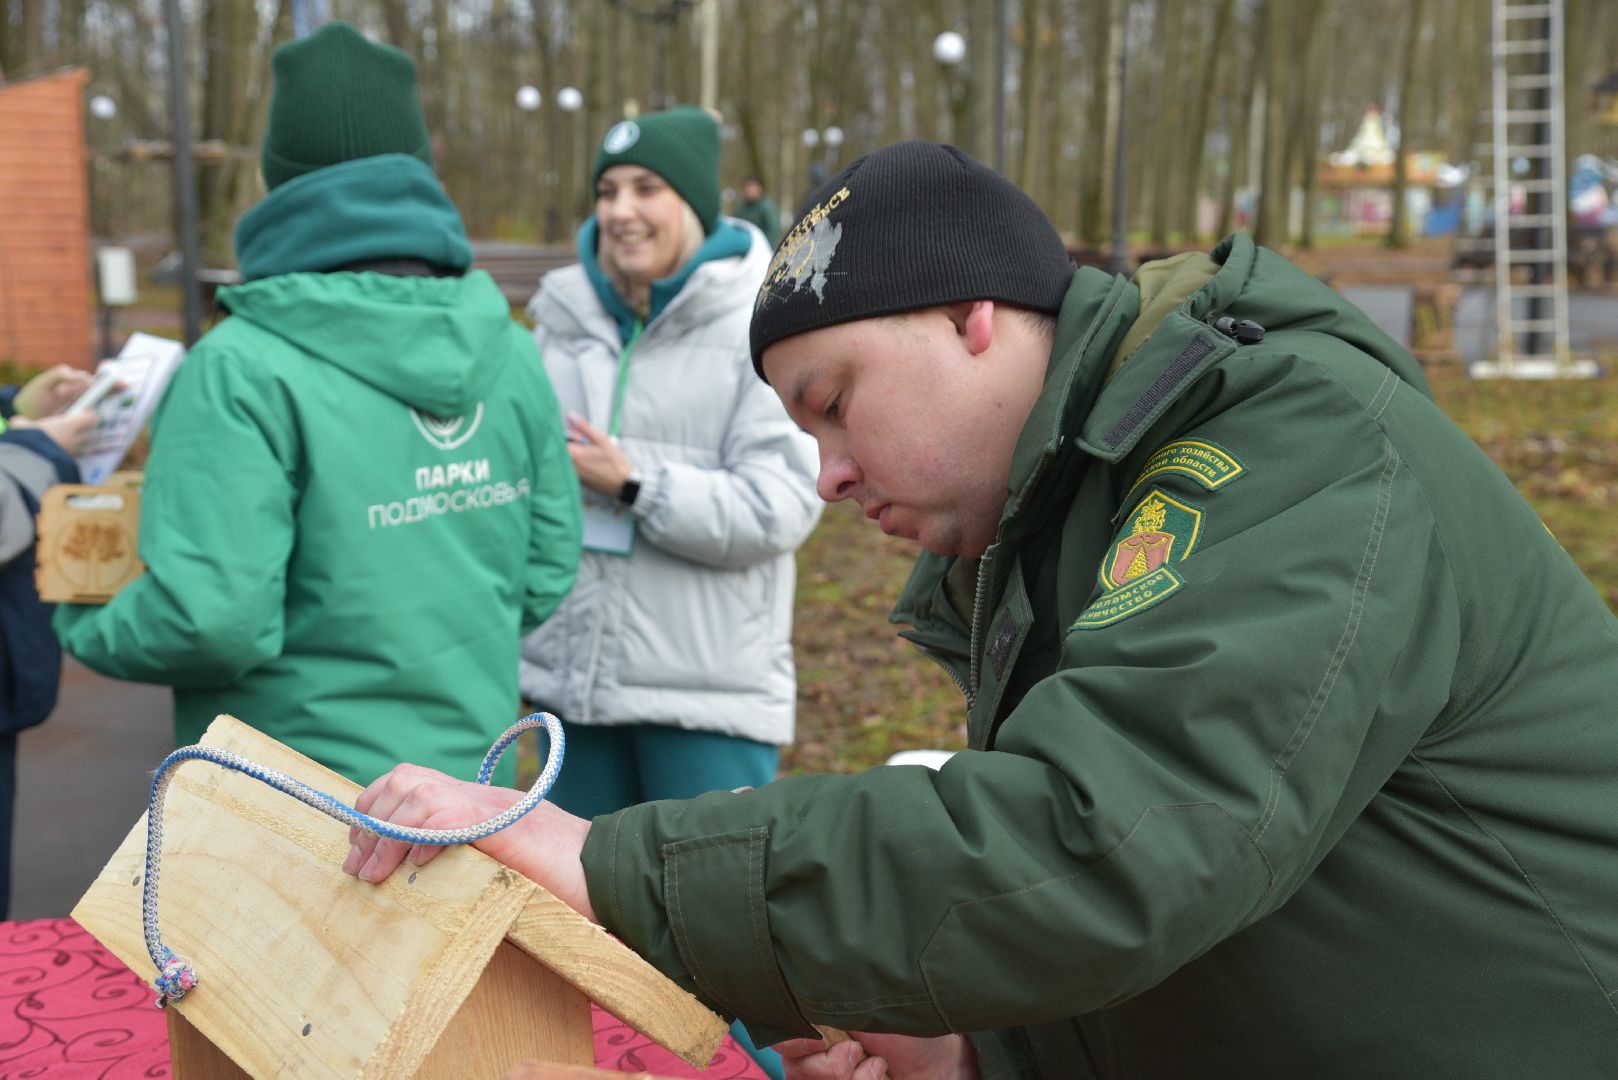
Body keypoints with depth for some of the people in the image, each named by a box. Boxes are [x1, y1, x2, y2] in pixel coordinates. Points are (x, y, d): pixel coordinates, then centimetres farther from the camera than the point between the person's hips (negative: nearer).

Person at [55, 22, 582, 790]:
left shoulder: (244, 370, -19)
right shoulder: (510, 354, 0)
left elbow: (212, 621, -23)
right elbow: (548, 572, 5)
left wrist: (85, 626, -3)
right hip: (471, 787, 6)